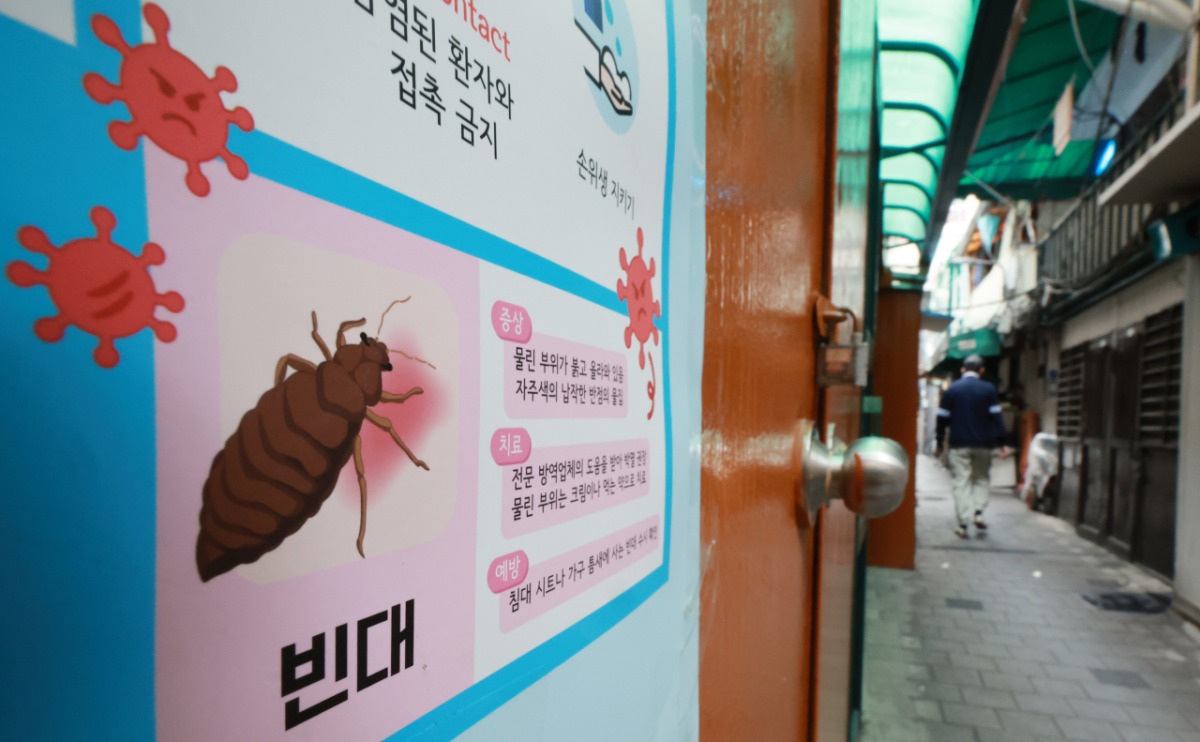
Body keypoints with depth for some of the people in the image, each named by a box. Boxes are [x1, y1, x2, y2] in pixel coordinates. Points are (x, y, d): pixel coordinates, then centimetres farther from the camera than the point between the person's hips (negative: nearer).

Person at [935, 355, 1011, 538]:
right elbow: (996, 417, -3)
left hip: (959, 444, 0)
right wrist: (1001, 443, 0)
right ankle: (978, 512, 1)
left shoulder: (951, 390, 1)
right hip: (983, 444, 0)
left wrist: (940, 442, 10)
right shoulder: (989, 389, -1)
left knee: (961, 483, 2)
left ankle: (963, 524, -1)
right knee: (982, 479, 18)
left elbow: (942, 418, 2)